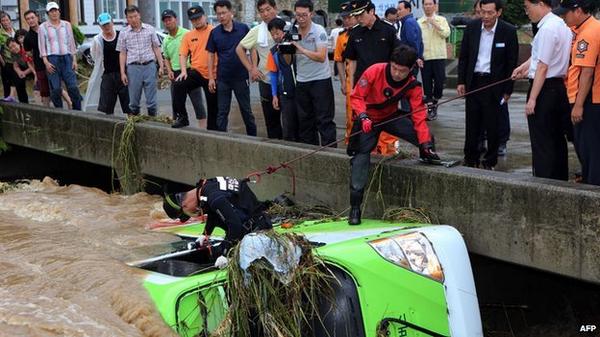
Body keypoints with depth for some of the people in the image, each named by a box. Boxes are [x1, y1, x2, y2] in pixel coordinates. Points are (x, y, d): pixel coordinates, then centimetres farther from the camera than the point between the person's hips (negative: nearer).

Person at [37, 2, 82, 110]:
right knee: (55, 89, -3)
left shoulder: (67, 25, 11)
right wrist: (46, 62, -8)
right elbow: (42, 46, 3)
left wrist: (74, 60, 6)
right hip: (52, 59, -1)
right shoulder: (43, 27, 5)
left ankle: (78, 111, 3)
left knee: (73, 87, -5)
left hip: (66, 58, 2)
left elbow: (71, 42, 13)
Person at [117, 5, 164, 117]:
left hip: (149, 66, -1)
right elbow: (122, 54, 7)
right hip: (133, 67, 1)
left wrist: (161, 66, 2)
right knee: (133, 100, 5)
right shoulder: (124, 33, 7)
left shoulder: (150, 29, 6)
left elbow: (156, 48, 8)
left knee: (151, 99, 0)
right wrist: (122, 73, 2)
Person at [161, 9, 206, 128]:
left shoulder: (187, 34, -7)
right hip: (175, 74, 6)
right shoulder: (166, 41, 12)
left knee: (197, 100, -6)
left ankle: (202, 127, -4)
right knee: (175, 102, 10)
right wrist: (169, 71, 5)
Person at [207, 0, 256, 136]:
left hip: (241, 77, -1)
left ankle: (253, 137, 19)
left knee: (246, 110, 8)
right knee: (222, 112, 6)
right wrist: (211, 77, 0)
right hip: (222, 79, 2)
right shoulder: (214, 33, 1)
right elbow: (211, 55, 5)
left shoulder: (243, 28, -4)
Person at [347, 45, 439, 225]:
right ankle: (355, 207, -9)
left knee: (426, 137, -13)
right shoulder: (374, 72, -25)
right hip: (368, 119, -3)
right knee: (361, 155, -16)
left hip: (392, 116, 3)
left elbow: (419, 115, -18)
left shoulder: (413, 86, -16)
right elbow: (356, 96, -18)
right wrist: (363, 117, -36)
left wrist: (426, 144, -26)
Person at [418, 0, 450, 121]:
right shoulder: (418, 23, 6)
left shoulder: (441, 20, 7)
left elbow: (446, 33, -9)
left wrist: (435, 24, -14)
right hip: (424, 57, 0)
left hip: (439, 56, 0)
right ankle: (430, 108, 8)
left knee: (439, 81, -3)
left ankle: (435, 102, 19)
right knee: (427, 83, 1)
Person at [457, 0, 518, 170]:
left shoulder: (508, 31, -9)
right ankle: (471, 160, 21)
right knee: (472, 124, 9)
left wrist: (508, 90, -4)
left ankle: (490, 162, 15)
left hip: (494, 84, -3)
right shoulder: (472, 27, 0)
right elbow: (463, 56, 8)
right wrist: (461, 81, 3)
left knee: (492, 125, 3)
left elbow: (512, 62, -4)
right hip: (473, 81, 3)